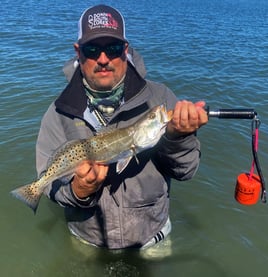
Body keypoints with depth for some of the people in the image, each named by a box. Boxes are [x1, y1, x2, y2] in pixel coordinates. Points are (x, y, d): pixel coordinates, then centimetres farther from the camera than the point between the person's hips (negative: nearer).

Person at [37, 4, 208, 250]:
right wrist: (77, 191, -31)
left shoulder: (159, 98, -14)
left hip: (151, 237, 0)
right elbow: (49, 182, -10)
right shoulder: (59, 113, -11)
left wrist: (178, 137, -33)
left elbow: (184, 171, -13)